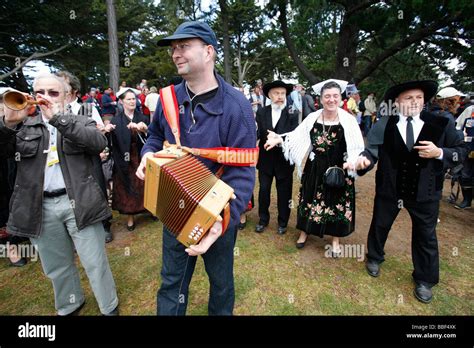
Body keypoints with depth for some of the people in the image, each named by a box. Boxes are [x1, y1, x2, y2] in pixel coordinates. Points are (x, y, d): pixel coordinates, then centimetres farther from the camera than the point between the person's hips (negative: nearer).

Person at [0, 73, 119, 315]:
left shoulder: (81, 123, 4)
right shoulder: (25, 126, 11)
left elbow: (99, 143, -16)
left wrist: (59, 118, -20)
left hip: (78, 202, -3)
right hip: (41, 206, 3)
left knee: (95, 263, 5)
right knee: (56, 266, 19)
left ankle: (110, 308, 25)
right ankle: (69, 306, 43)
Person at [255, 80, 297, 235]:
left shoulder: (292, 114, -9)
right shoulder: (261, 113, -2)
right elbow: (257, 134, -12)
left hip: (284, 160, -1)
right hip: (265, 160, 2)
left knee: (284, 193, 12)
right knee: (263, 190, 12)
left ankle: (282, 222, 34)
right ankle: (263, 219, 34)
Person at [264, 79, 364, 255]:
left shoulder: (349, 120, -10)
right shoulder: (312, 118, -2)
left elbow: (357, 147, -9)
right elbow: (297, 136, -4)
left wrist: (352, 161, -28)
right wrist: (279, 139, -20)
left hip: (339, 170, -2)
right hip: (315, 168, 2)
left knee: (337, 203, 11)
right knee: (310, 200, 14)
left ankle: (335, 239, 32)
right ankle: (305, 231, 35)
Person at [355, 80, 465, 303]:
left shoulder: (442, 123, -6)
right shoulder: (383, 125, -8)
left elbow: (460, 151, 0)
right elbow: (372, 149, -15)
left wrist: (439, 153, -19)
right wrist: (364, 159, -36)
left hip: (425, 192, 1)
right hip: (389, 189, -1)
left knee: (426, 235, 14)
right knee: (379, 226, 18)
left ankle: (424, 280, 36)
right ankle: (374, 258, 46)